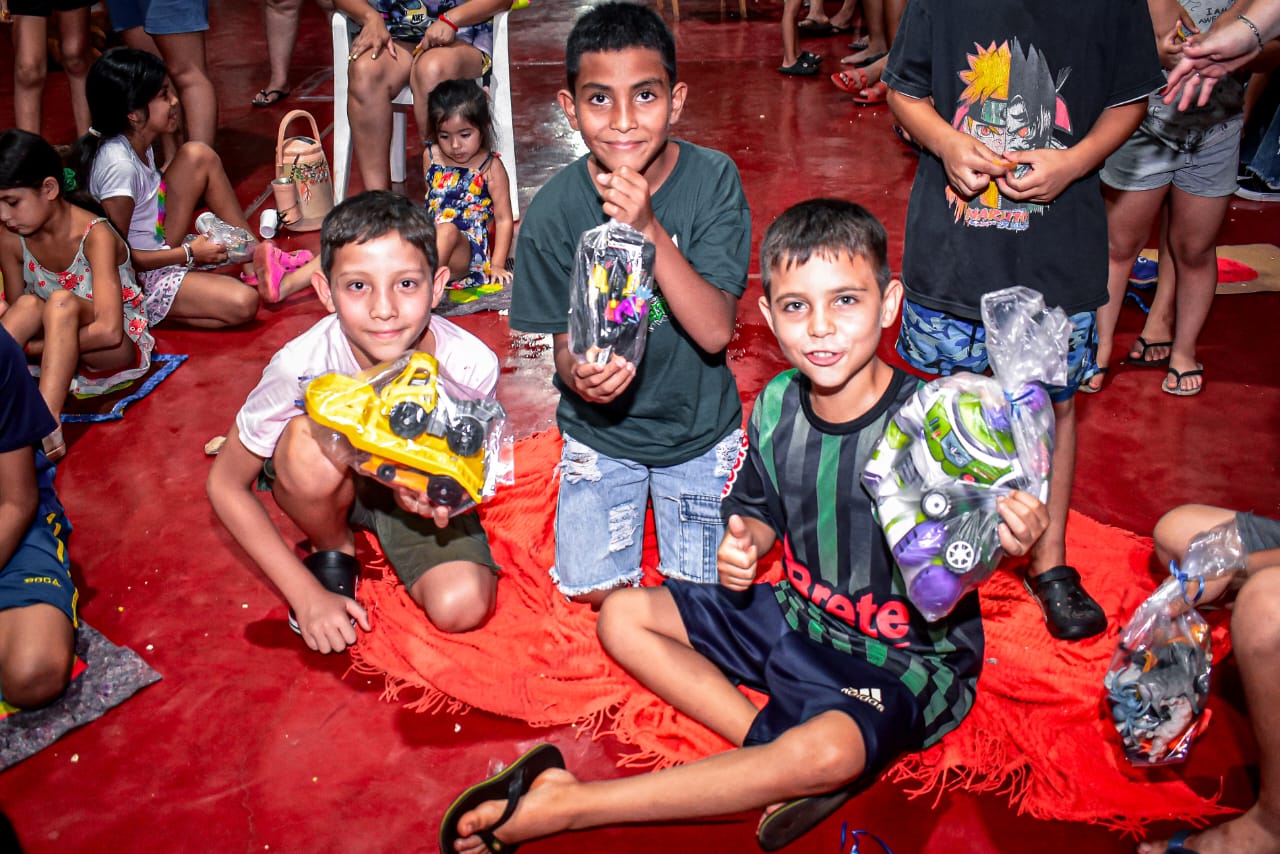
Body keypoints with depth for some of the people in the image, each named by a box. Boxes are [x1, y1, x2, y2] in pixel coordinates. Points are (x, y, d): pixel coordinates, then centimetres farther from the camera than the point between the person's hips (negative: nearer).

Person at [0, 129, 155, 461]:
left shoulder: (95, 235, -24)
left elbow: (109, 331, -34)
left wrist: (34, 347, -26)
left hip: (120, 348, -5)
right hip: (61, 346, 5)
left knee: (61, 302, -34)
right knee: (29, 305, -26)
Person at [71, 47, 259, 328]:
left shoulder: (137, 142, 1)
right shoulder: (119, 165, -27)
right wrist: (188, 253, -16)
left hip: (157, 247, 10)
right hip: (136, 281, -10)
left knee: (198, 155, 5)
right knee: (243, 303, -28)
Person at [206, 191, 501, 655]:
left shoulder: (472, 364, -29)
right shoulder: (300, 368, -32)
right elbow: (225, 485, -17)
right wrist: (306, 594, -21)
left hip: (423, 485, 1)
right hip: (328, 483, 0)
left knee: (462, 608, -24)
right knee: (311, 438, -36)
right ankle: (332, 550, -4)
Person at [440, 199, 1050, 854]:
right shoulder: (777, 406, -7)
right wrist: (743, 543, -13)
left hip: (905, 659, -6)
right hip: (795, 616, 7)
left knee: (824, 752, -36)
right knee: (623, 615, 2)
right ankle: (775, 747, -15)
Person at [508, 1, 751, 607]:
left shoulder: (713, 179, -18)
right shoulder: (554, 210, -17)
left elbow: (715, 332, -24)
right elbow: (565, 348, -9)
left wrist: (649, 229, -37)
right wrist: (581, 377, -34)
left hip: (699, 423, 0)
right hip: (603, 428, 0)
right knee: (594, 589, -5)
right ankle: (629, 487, 24)